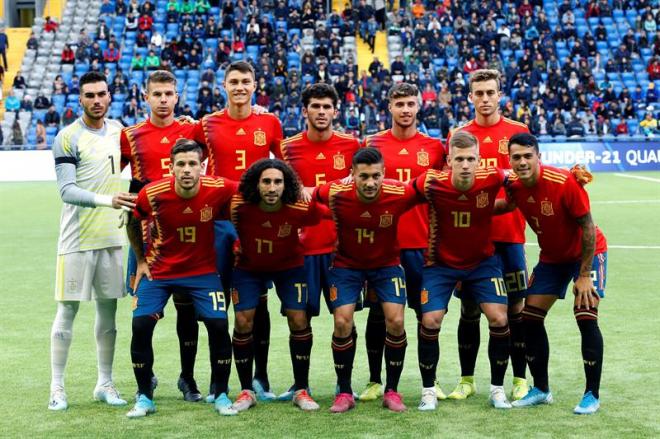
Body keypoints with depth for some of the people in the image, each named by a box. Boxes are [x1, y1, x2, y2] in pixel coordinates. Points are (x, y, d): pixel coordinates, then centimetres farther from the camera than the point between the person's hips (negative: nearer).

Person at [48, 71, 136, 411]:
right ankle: (57, 387, 5)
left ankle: (105, 383, 19)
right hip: (77, 239, -6)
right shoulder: (67, 138, -9)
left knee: (108, 309, 9)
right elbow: (67, 191, -16)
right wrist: (106, 199, -28)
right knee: (68, 310, -2)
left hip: (111, 236, 6)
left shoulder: (117, 130, 10)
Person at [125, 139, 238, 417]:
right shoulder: (152, 194, -20)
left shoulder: (219, 190, -21)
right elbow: (133, 224, 1)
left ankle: (221, 396, 8)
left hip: (202, 270, 0)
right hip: (158, 270, 0)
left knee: (219, 325, -11)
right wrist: (141, 260, 4)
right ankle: (144, 398, 8)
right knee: (141, 326, -10)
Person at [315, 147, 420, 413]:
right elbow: (306, 197, -6)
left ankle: (391, 391, 7)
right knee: (342, 323, -9)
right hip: (346, 264, 0)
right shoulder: (336, 193, -25)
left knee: (396, 321, -11)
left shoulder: (399, 194, -27)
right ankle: (344, 392, 7)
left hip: (386, 264, 0)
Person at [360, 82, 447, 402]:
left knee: (427, 312, 4)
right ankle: (375, 381, 16)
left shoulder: (434, 147, 6)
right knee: (378, 312, 6)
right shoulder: (372, 144, 3)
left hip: (420, 243, 0)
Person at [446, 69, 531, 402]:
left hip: (509, 233, -1)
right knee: (469, 310, 6)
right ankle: (467, 380, 16)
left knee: (515, 308, 3)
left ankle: (520, 380, 13)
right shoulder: (458, 135, 8)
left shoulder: (518, 131, 5)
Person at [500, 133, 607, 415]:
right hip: (551, 257, 6)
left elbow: (588, 227, -23)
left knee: (586, 317, -17)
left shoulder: (565, 182, -29)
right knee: (530, 316, 0)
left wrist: (584, 276, -21)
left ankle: (592, 395, -5)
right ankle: (541, 389, 14)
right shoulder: (514, 187, -14)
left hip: (587, 253, -6)